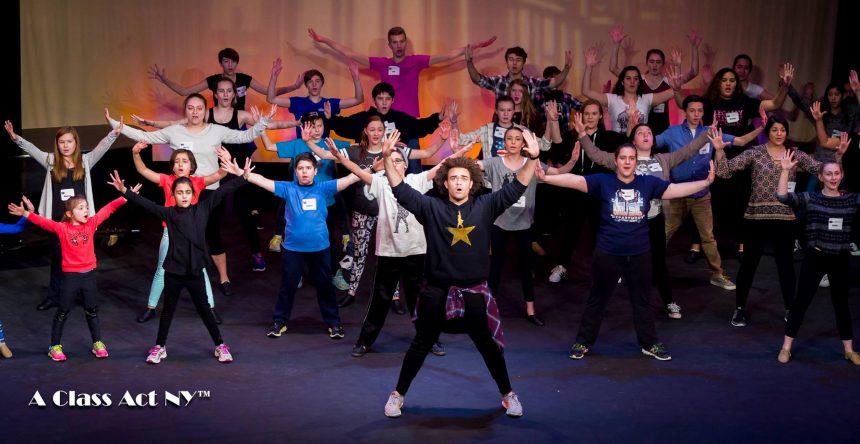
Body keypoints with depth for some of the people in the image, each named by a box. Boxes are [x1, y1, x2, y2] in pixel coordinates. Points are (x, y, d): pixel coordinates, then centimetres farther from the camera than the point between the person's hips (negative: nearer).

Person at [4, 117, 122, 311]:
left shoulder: (85, 161, 2)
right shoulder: (51, 161, 4)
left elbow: (102, 147, -9)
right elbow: (31, 149, -5)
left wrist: (114, 133, -25)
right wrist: (16, 138, -21)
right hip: (57, 219, 1)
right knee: (57, 258, 11)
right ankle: (53, 296, 20)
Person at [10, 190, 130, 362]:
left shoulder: (91, 223, -2)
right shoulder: (62, 228, -9)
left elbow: (107, 209, -4)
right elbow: (44, 222, -19)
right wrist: (27, 214, -35)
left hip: (89, 274, 3)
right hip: (70, 276, -3)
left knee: (92, 310, 15)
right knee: (62, 312, 6)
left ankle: (97, 343, 26)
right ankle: (55, 346, 16)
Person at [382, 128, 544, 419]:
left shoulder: (485, 206, -3)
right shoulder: (432, 207, -5)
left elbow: (516, 188, -8)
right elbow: (400, 190, -11)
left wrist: (533, 158, -21)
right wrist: (388, 158, -23)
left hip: (474, 291, 1)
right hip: (437, 291, -1)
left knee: (489, 345, 12)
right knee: (421, 344, 11)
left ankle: (507, 395, 30)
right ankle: (398, 394, 25)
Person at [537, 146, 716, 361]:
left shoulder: (648, 183, 0)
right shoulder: (603, 181, -7)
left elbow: (677, 189, 0)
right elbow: (575, 180, -16)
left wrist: (706, 182, -7)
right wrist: (545, 177, -27)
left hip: (639, 254, 2)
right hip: (608, 253, -2)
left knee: (641, 301, 16)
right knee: (597, 299, 10)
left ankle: (650, 344, 29)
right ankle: (583, 342, 23)